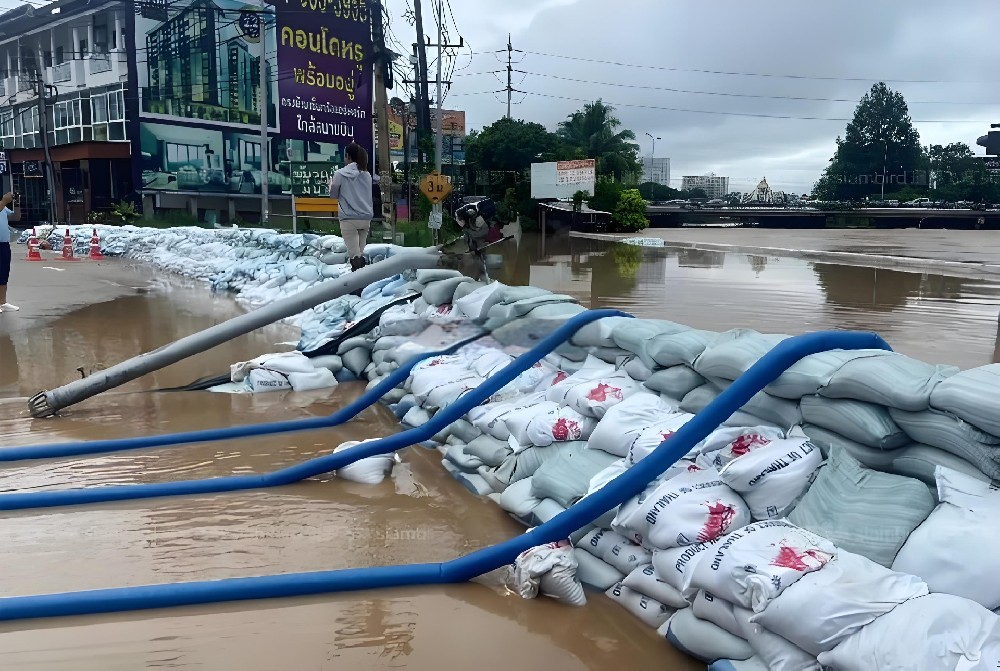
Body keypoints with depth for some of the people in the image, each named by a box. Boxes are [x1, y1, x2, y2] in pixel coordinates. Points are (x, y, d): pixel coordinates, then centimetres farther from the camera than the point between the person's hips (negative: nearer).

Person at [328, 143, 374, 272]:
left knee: (354, 254, -5)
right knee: (360, 252, 13)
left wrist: (331, 183, 26)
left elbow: (333, 195, 8)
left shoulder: (339, 174, -5)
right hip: (366, 218, 4)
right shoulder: (367, 175, 6)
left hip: (349, 219, -4)